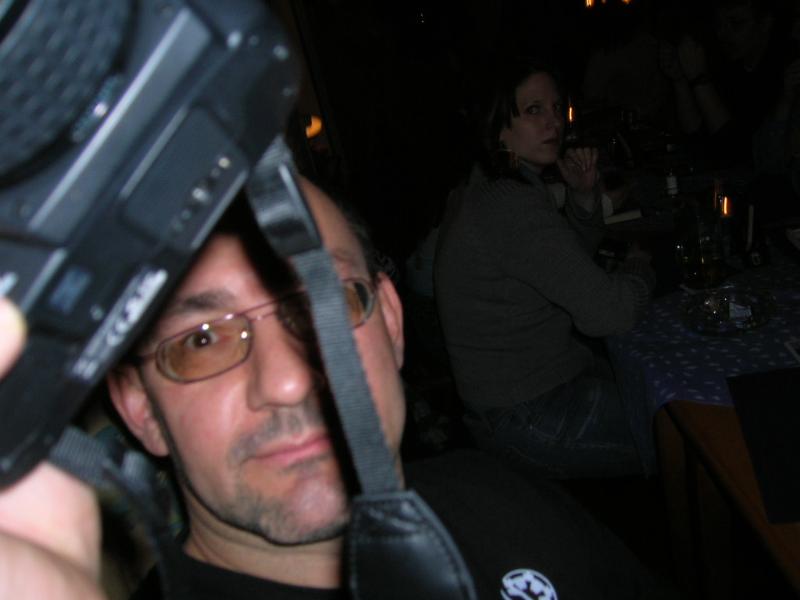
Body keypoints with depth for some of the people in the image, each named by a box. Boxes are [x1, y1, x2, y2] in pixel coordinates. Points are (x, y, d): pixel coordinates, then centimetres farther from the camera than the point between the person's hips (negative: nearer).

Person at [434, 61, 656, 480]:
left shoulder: (489, 195, 5)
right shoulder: (515, 208, -26)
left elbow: (574, 257, 17)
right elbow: (609, 313, -25)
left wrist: (584, 194, -1)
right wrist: (640, 268, -3)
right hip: (530, 421, -10)